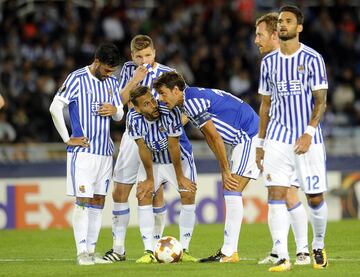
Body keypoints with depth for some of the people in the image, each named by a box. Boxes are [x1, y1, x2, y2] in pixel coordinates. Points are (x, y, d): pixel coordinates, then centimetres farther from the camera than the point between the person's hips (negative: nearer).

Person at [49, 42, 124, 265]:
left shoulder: (112, 82, 12)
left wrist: (115, 110, -5)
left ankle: (91, 251, 12)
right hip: (83, 151, -7)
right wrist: (67, 138, -13)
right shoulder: (77, 79, -9)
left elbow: (119, 115, 19)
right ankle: (82, 252, -10)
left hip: (105, 151, 7)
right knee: (83, 200, -9)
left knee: (98, 201, 7)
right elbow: (55, 107, -14)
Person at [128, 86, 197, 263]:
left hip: (179, 158, -2)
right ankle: (149, 251, -12)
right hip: (152, 160, 2)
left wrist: (180, 178, -18)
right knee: (143, 195, -14)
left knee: (188, 195, -15)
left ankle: (184, 250, -6)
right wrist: (150, 179, -15)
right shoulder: (134, 118, -25)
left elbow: (173, 147, -27)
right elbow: (143, 149, -19)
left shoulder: (170, 113, -33)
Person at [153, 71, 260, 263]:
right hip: (244, 140, 10)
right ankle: (229, 250, 10)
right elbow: (211, 138, 19)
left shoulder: (192, 101, -17)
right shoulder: (190, 103, 15)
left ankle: (229, 252, -13)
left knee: (232, 191, -12)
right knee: (230, 192, 10)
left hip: (250, 137, -10)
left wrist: (226, 170, -10)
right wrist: (224, 170, 14)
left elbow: (216, 137, -16)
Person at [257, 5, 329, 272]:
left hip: (308, 140, -3)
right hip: (278, 138, 3)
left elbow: (320, 101, -6)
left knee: (315, 198, 3)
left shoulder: (312, 59, -4)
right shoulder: (269, 61, 9)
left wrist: (309, 133, -18)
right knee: (276, 195, -12)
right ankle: (283, 258, -13)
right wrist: (260, 142, 14)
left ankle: (318, 247, 29)